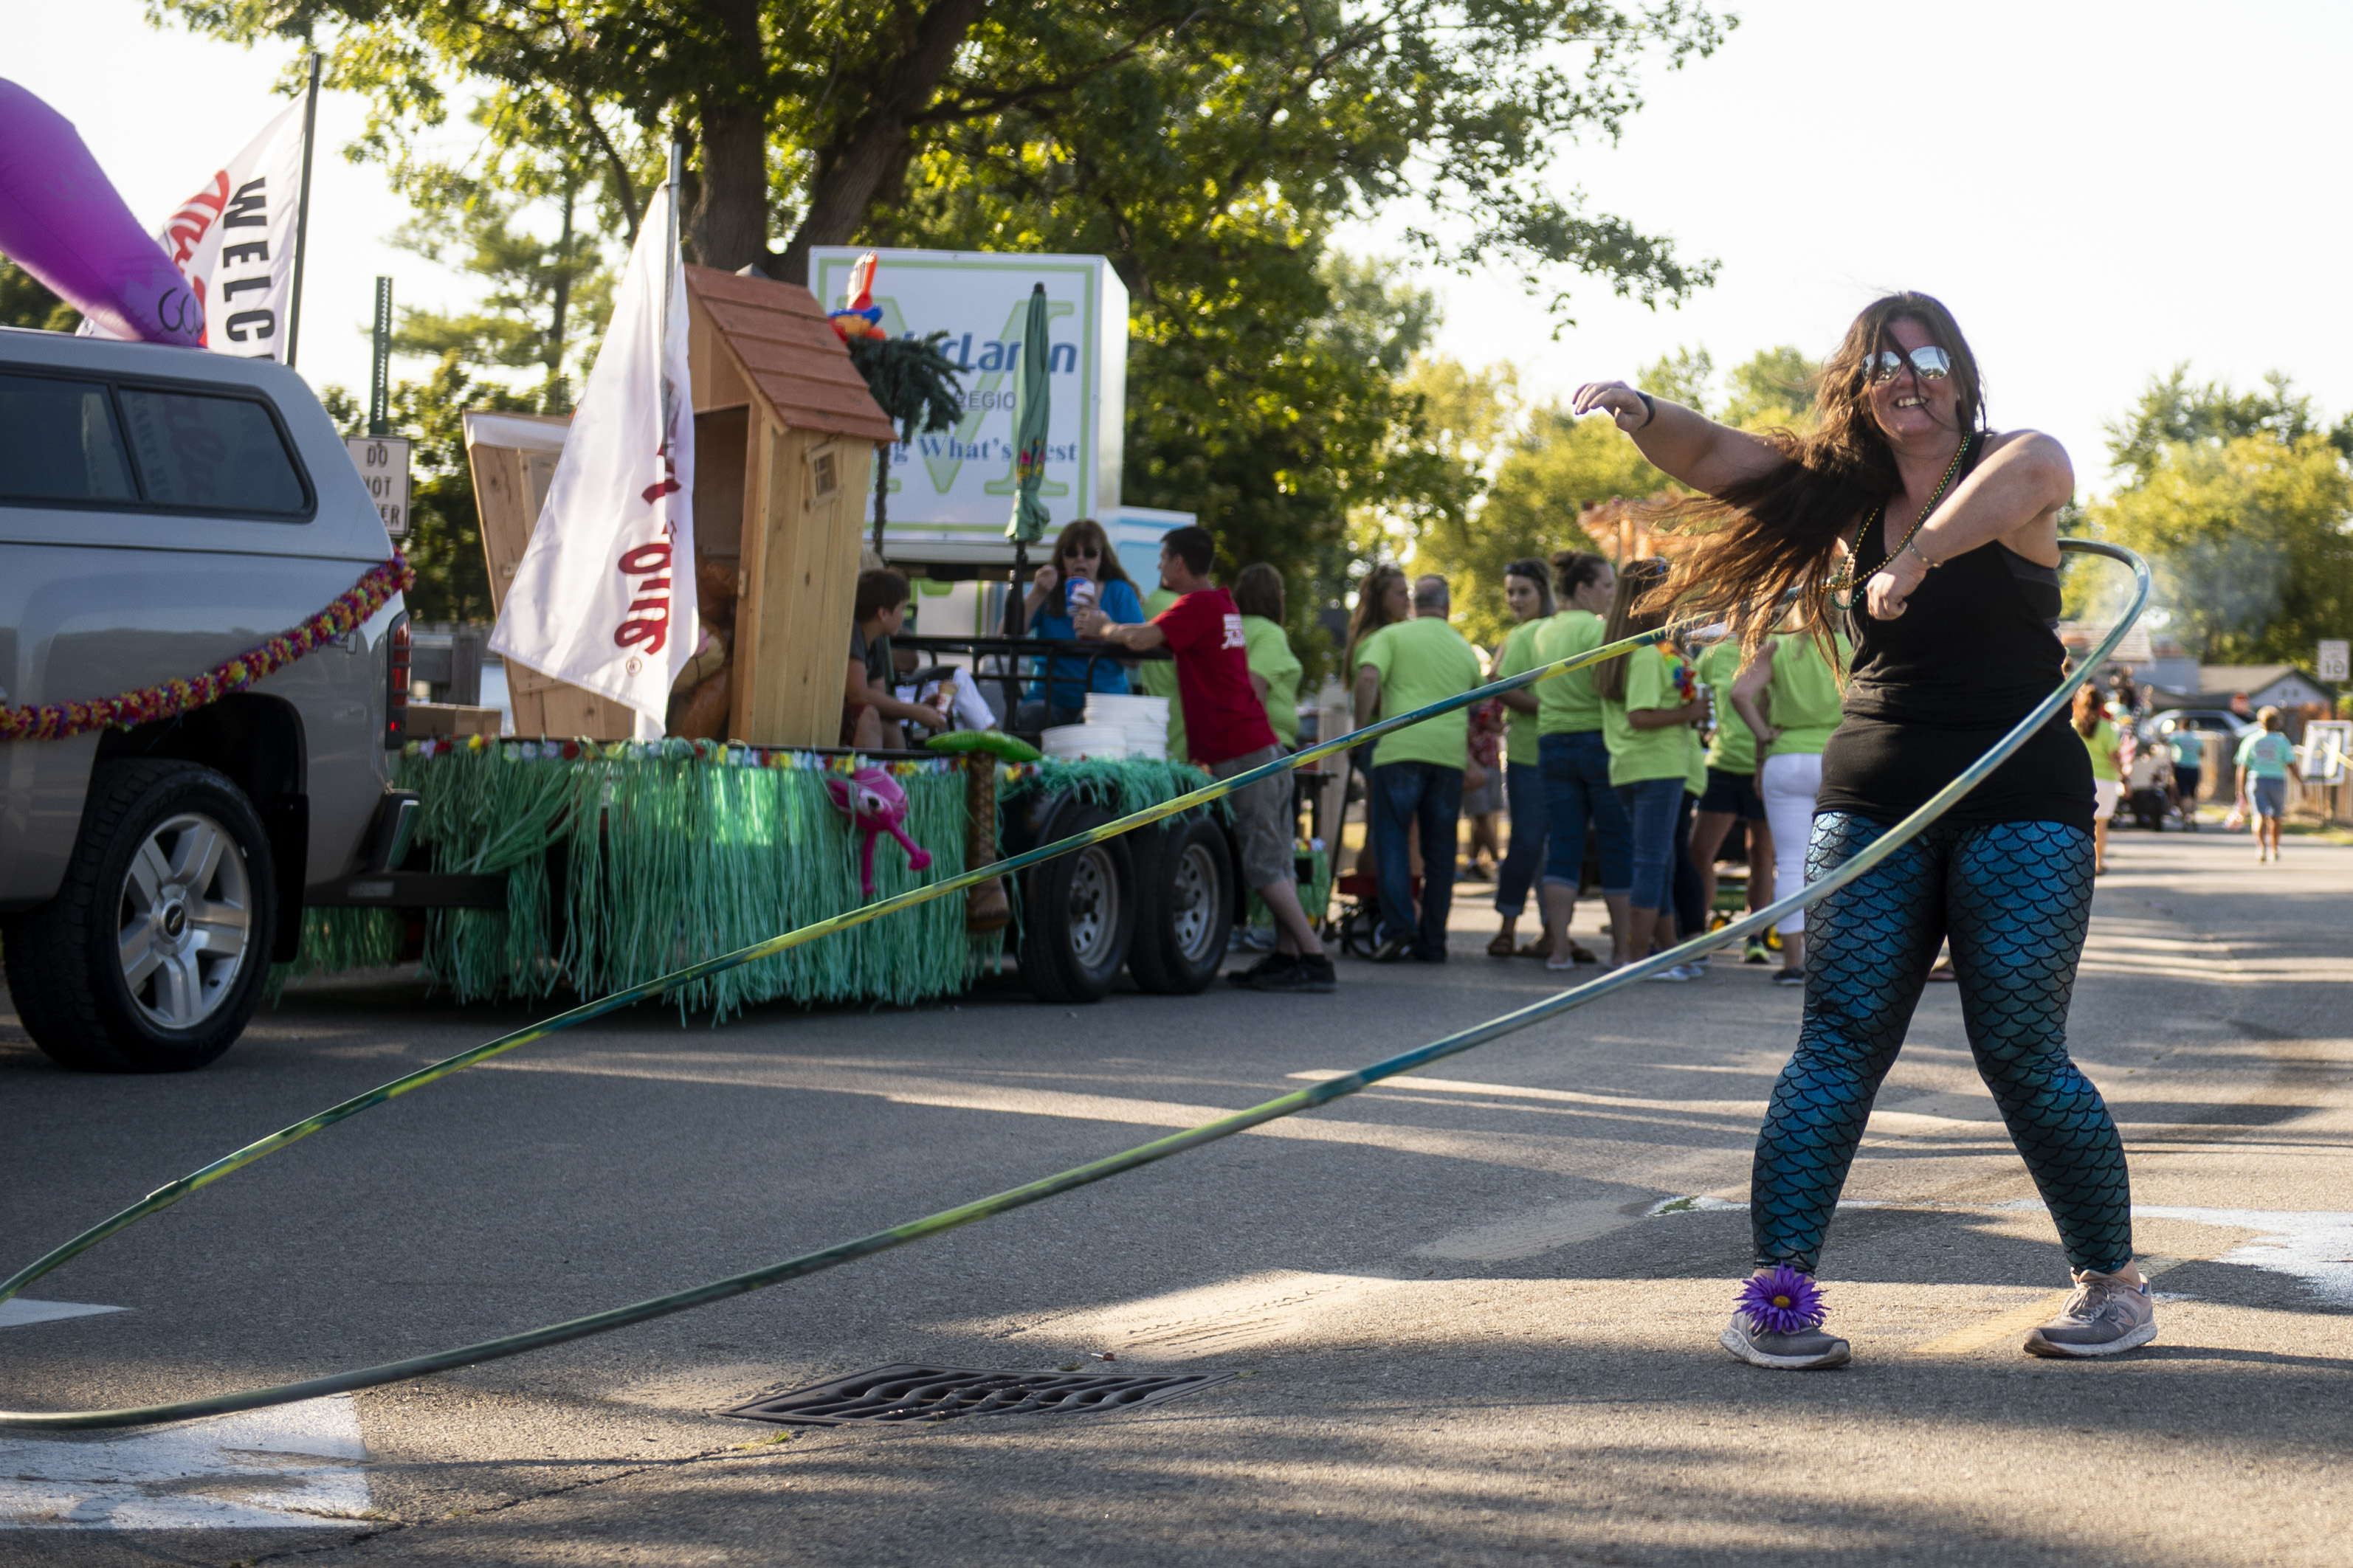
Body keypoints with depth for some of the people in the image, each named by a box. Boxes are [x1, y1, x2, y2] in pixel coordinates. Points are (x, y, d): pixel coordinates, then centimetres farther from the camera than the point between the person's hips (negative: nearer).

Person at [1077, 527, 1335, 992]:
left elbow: (1141, 639, -23)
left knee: (1264, 865, -9)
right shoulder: (1223, 603, 18)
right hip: (1263, 746, 9)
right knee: (1276, 861, 9)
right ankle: (1287, 953, 11)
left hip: (1240, 757, -9)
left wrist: (1102, 629, -5)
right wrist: (1108, 625, 20)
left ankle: (1314, 957, -12)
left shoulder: (1198, 605, -11)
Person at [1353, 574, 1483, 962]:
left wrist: (1360, 730, -2)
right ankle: (1432, 941, 10)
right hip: (1450, 752, 3)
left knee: (1391, 839, 1)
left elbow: (1368, 677, -10)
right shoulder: (1465, 650, 19)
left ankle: (1398, 926, -15)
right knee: (1440, 850, 9)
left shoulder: (1392, 635, 6)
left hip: (1401, 746, -3)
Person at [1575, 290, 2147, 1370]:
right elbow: (1709, 457, 4)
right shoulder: (1846, 487, 9)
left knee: (2021, 1055, -3)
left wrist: (1917, 557, -42)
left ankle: (2114, 1285, 14)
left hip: (2018, 803, -3)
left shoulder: (2011, 464, -5)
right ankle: (1777, 1288, -9)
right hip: (1874, 797, 3)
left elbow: (2029, 475, -30)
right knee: (1841, 1040, -6)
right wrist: (1641, 414, -16)